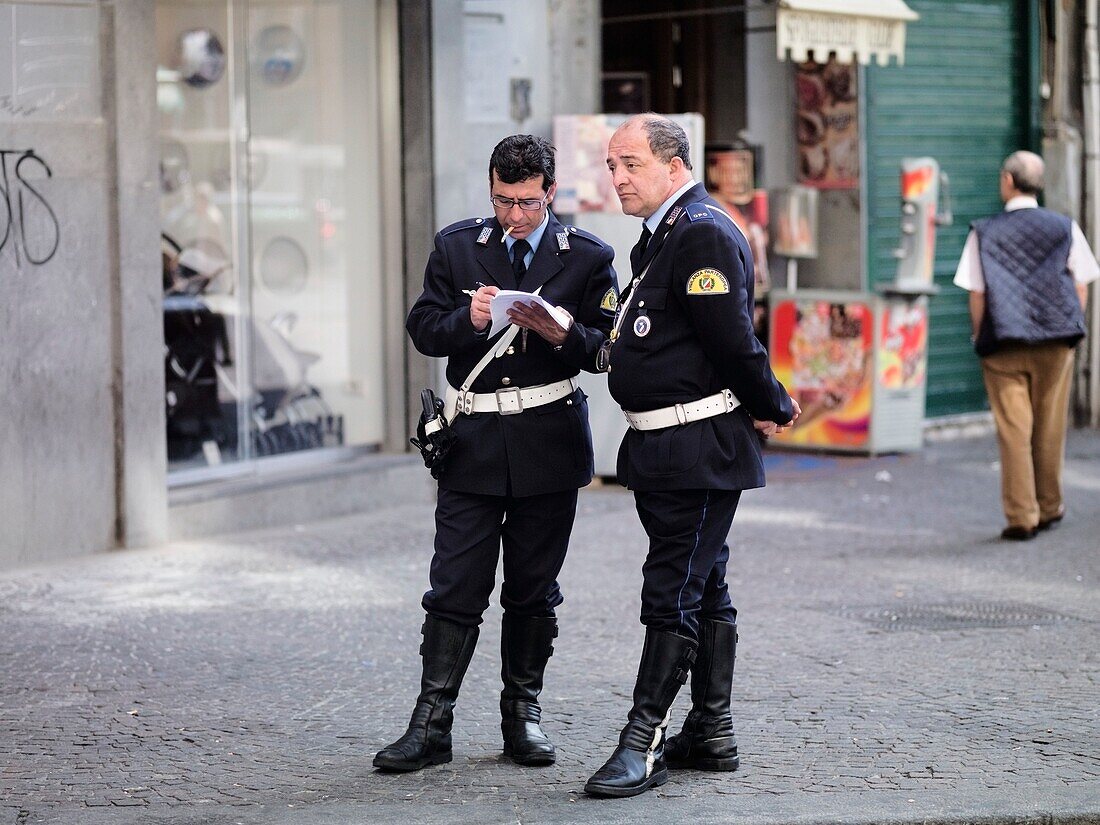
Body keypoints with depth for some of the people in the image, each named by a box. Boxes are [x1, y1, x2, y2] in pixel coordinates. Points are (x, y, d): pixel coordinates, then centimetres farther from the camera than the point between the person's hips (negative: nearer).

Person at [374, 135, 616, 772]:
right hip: (473, 439, 0)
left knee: (533, 589, 8)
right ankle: (432, 725, -3)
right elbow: (425, 331, 4)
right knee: (456, 587, -4)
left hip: (548, 443, 0)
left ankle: (523, 713, 19)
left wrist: (561, 336, -20)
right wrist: (469, 320, -15)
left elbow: (606, 347, 0)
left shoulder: (588, 257, 3)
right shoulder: (456, 247, 7)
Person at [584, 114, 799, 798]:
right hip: (664, 447, 11)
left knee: (672, 593, -8)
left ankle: (644, 742, -5)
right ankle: (711, 734, 23)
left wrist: (772, 409, -8)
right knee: (704, 589, 15)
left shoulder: (703, 233, -16)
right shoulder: (664, 235, 17)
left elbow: (734, 340, -19)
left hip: (700, 448, -11)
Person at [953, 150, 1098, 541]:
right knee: (1049, 430, 12)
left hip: (1002, 347, -1)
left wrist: (979, 337, 9)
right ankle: (1049, 509, 23)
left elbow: (977, 294, -2)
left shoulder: (984, 233, -2)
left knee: (1013, 430, 0)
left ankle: (1021, 517, -3)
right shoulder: (1065, 228, 3)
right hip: (1055, 342, 2)